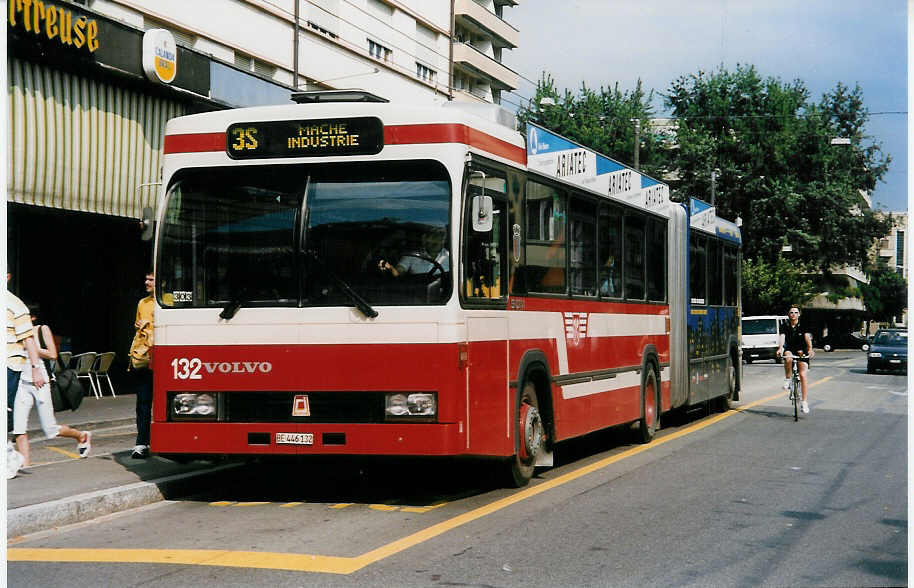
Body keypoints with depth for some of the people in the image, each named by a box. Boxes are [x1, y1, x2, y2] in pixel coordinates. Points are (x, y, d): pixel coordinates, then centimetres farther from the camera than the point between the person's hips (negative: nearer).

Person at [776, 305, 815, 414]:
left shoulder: (802, 326, -5)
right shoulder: (785, 327, -1)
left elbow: (807, 338, -19)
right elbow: (782, 337, -17)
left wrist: (810, 349, -38)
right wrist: (780, 349, -37)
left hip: (802, 352, -1)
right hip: (789, 350, 1)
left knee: (803, 375, -13)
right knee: (788, 358, -37)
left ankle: (804, 402, -10)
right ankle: (787, 380, -15)